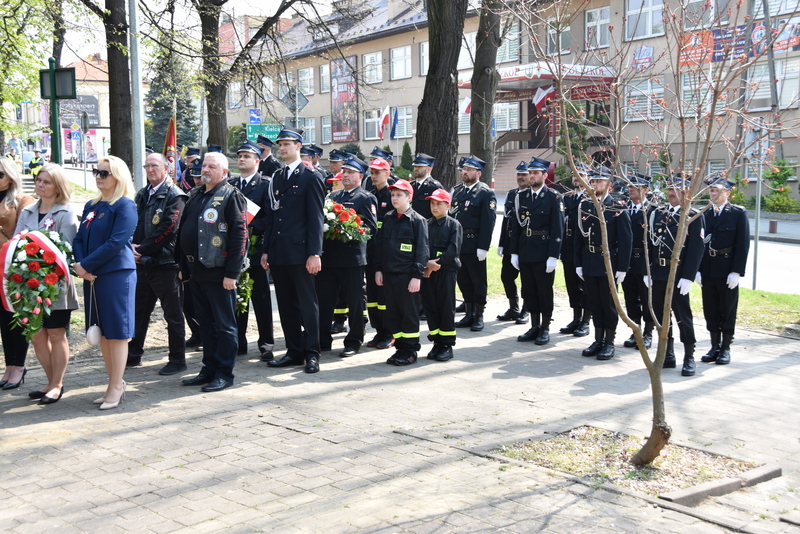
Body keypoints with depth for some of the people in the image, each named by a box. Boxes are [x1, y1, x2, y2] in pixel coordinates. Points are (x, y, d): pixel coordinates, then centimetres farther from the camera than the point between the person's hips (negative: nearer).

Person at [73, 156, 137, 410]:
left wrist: (86, 265, -14)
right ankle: (114, 383, 22)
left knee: (116, 332, -2)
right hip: (91, 276, 8)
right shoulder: (91, 206, 14)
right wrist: (80, 265, -8)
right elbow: (79, 238, 11)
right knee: (101, 332, 12)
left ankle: (116, 388, 5)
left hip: (117, 274, -8)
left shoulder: (125, 205, -8)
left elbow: (116, 242, -16)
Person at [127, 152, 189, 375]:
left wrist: (142, 249, -14)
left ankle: (177, 359, 10)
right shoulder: (142, 195, 14)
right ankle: (133, 355, 27)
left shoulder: (174, 196, -10)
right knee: (138, 310, 15)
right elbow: (132, 222, 12)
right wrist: (132, 246, -7)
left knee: (173, 314, 1)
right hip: (143, 263, 8)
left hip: (165, 263, -7)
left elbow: (167, 231, -17)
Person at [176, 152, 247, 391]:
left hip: (218, 272, -8)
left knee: (224, 324, 0)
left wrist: (232, 273, -19)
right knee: (205, 323, 15)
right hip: (196, 272, 8)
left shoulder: (231, 196, -9)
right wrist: (183, 266, 15)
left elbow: (240, 235, -15)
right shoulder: (195, 196, 15)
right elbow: (184, 230, 20)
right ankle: (209, 369, 24)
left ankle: (224, 373, 8)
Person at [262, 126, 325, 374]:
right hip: (278, 253, 6)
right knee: (286, 305, 10)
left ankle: (312, 354, 6)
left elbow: (316, 218, -8)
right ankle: (294, 351, 18)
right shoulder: (275, 179, 16)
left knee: (308, 304, -1)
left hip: (300, 251, -6)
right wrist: (266, 250, 11)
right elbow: (271, 217, 17)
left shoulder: (310, 177, -2)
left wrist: (314, 253, -14)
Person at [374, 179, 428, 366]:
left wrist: (417, 276, -14)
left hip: (407, 275, -6)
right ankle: (400, 347, 21)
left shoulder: (417, 220, -6)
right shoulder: (388, 219, 11)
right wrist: (378, 269, 9)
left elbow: (422, 250, -9)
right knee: (393, 313, 10)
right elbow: (380, 245, 15)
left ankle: (410, 350, 11)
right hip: (388, 274, 6)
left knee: (409, 313, 2)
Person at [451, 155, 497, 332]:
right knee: (463, 281, 12)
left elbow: (488, 222, -13)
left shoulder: (486, 193, -7)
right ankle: (469, 315, 22)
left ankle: (479, 317, 11)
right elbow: (451, 215, 15)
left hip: (474, 246, -6)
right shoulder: (458, 191, 13)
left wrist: (483, 247, -18)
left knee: (478, 282, 3)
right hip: (457, 244, 7)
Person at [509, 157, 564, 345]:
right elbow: (515, 226, 10)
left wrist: (553, 256, -14)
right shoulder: (521, 196, 9)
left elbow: (558, 229, -10)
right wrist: (514, 252, 5)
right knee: (528, 291, 10)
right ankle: (535, 327, 21)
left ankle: (545, 329, 13)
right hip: (525, 252, 5)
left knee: (545, 292, 3)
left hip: (544, 254, -5)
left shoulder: (554, 197, -6)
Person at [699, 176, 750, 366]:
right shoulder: (704, 214, 8)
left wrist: (736, 272, -13)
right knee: (711, 311, 9)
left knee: (728, 311, 4)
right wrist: (697, 269, 1)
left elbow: (743, 244, -7)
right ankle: (715, 347, 19)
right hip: (707, 270, 4)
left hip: (727, 272, -4)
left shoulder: (738, 213, -3)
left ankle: (725, 348, 13)